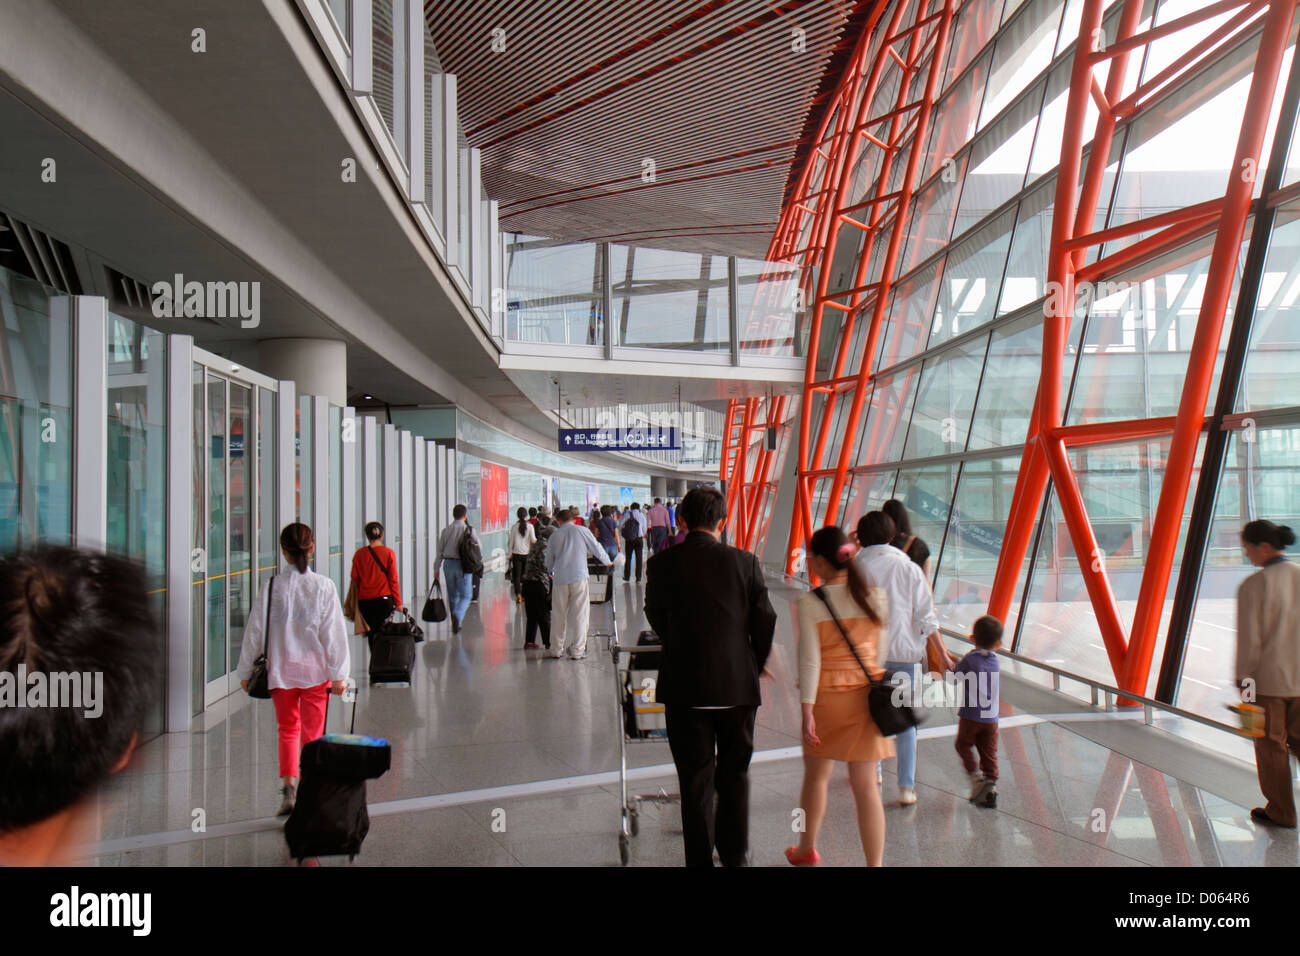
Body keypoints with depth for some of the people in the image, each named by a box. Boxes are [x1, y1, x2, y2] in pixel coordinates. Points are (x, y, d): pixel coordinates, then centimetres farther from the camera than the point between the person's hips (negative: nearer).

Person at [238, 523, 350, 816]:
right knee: (313, 733, 9)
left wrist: (245, 671, 11)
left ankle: (288, 786, 6)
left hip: (280, 669, 1)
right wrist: (338, 675, -2)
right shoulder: (323, 586, -8)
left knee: (287, 730, 19)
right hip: (316, 670, -1)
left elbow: (255, 630, 0)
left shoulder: (272, 586, -6)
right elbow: (333, 633, -7)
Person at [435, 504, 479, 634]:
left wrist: (436, 569, 10)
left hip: (448, 564, 3)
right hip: (464, 565, -3)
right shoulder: (469, 529, -7)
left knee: (452, 595, 16)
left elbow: (440, 551, 4)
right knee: (466, 595, 3)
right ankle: (458, 615, -23)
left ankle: (456, 622, 21)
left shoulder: (446, 530, 2)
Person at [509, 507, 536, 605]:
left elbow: (511, 542, 3)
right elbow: (533, 540, -10)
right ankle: (524, 595, 16)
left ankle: (518, 594, -16)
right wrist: (537, 541, 14)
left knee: (516, 575, 0)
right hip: (527, 553, 0)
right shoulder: (530, 526, -5)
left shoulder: (514, 527, -1)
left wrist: (510, 554, 11)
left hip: (516, 554, 0)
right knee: (526, 575, 12)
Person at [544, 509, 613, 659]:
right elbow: (596, 548, 9)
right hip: (579, 577, -2)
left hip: (560, 580, 2)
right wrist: (607, 562, 28)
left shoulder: (555, 535, 10)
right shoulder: (582, 530, 4)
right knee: (580, 614, 2)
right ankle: (577, 651, 2)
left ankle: (557, 650, 17)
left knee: (560, 615, 12)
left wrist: (551, 572, 39)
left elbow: (548, 561, 19)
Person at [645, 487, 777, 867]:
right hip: (739, 686, 1)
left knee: (695, 781, 10)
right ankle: (735, 854, 28)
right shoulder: (745, 562, -5)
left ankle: (701, 859, 16)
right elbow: (765, 622, 0)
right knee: (735, 774, 19)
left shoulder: (662, 563, -6)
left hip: (684, 688, -1)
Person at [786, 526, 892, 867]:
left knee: (816, 775, 19)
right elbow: (878, 652, 6)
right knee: (865, 785, 6)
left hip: (826, 697, -2)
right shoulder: (874, 598, -3)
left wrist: (807, 711, -11)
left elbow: (810, 660, -14)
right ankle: (875, 862, 6)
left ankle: (806, 850, 37)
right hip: (865, 697, 2)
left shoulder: (809, 603, -11)